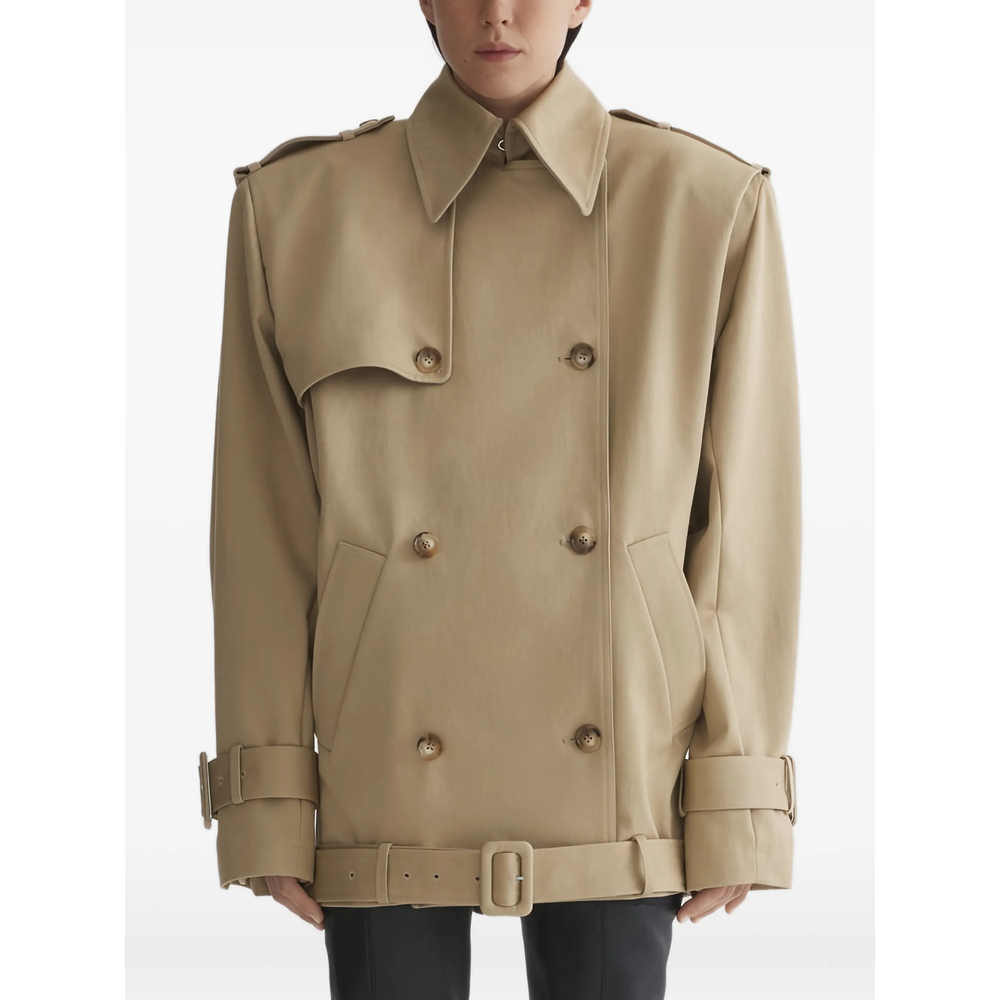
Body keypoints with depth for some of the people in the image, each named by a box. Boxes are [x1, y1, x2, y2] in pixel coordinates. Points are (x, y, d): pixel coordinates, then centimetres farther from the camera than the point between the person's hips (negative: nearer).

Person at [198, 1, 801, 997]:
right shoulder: (299, 206, 0)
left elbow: (747, 521, 1)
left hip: (612, 791, 0)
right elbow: (263, 526, 2)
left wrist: (737, 813, -2)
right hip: (391, 792, 0)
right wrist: (269, 806, -1)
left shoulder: (708, 203, -1)